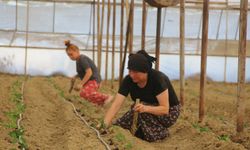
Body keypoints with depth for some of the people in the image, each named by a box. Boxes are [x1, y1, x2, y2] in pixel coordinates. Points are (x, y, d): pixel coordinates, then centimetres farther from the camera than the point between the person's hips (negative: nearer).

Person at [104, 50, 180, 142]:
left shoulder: (158, 78, -29)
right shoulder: (128, 80, -17)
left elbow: (165, 109, -31)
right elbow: (116, 105, -23)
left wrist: (146, 108, -49)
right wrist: (105, 124, -38)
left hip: (169, 112, -4)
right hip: (147, 114, 5)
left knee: (142, 111, -33)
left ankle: (162, 133, -11)